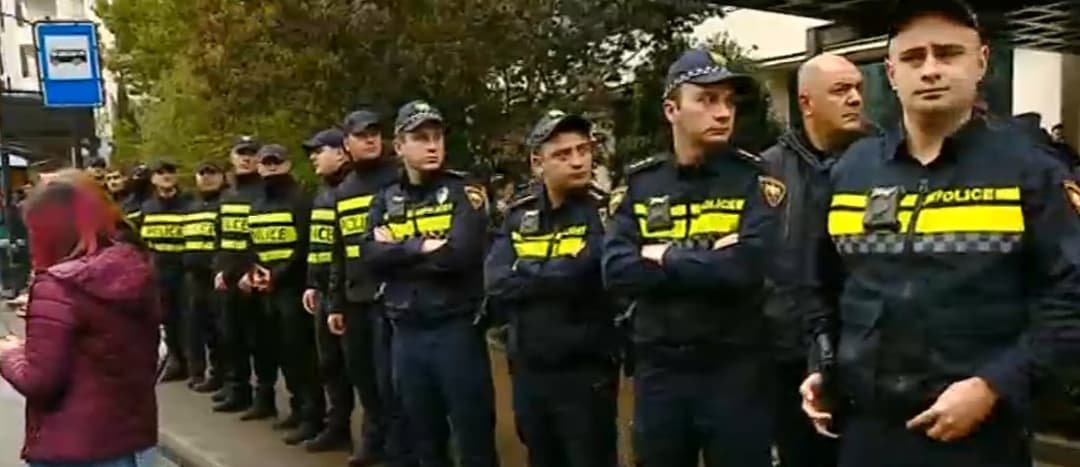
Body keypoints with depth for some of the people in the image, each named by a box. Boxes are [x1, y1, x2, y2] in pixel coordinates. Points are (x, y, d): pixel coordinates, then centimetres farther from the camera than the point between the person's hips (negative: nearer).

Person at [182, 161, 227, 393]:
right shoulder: (190, 205, 21)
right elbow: (183, 239, 25)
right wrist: (185, 266, 15)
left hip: (216, 273, -7)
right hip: (193, 273, 7)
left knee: (217, 326, -2)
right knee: (194, 323, 12)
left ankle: (217, 374, 7)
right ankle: (196, 371, 23)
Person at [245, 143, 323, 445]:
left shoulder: (300, 200, -6)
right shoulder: (257, 206, 19)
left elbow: (305, 247, -14)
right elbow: (252, 246, 20)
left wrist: (278, 275, -17)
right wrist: (251, 272, 2)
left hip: (293, 286, -8)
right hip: (266, 289, 8)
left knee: (300, 351, -8)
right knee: (283, 352, 11)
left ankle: (312, 416, -2)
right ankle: (298, 407, 22)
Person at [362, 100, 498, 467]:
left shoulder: (464, 191, -4)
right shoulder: (385, 200, 9)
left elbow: (461, 253, -19)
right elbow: (371, 256, -5)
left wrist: (397, 252, -9)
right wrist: (422, 246, -13)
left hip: (456, 328, -4)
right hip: (406, 332, 5)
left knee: (474, 437, 3)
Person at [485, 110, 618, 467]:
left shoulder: (605, 211, -10)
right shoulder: (518, 215, 3)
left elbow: (580, 274, -25)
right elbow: (496, 284, -9)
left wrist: (524, 273, -11)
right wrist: (559, 275, -16)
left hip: (587, 372, -4)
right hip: (528, 371, 5)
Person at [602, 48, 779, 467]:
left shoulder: (754, 177, -5)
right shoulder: (639, 183, 2)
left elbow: (748, 266, -21)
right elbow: (616, 272, -9)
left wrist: (666, 258, -11)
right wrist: (706, 261, -15)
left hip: (736, 370, -2)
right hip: (657, 369, 3)